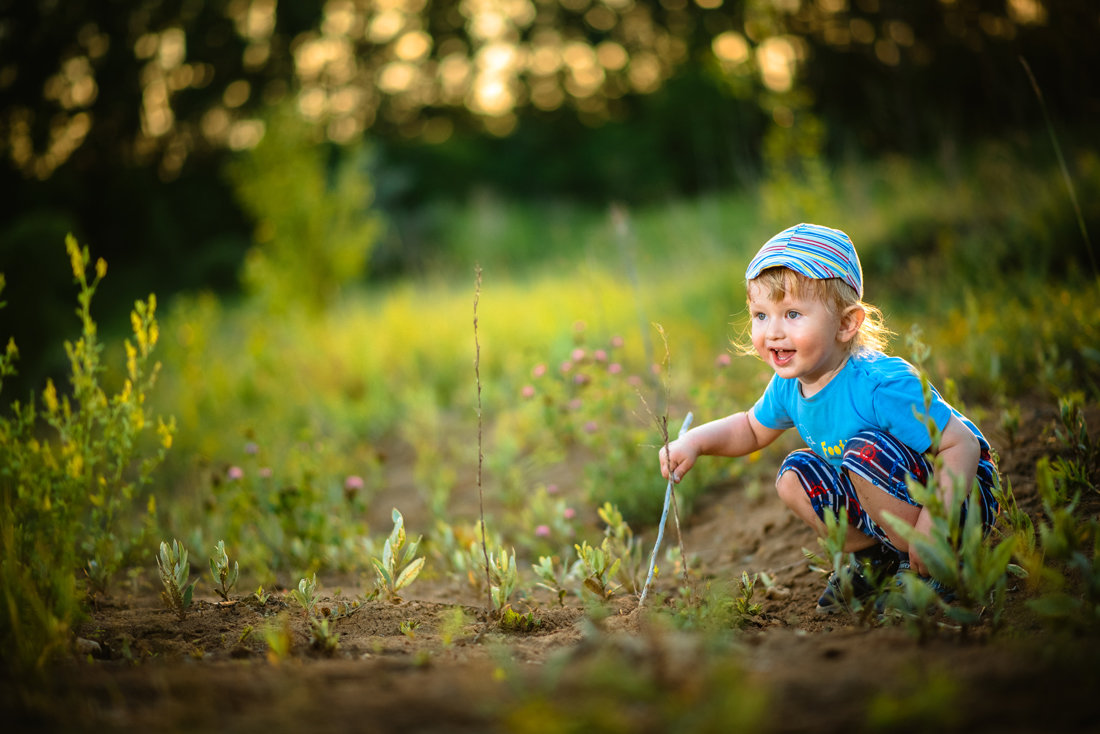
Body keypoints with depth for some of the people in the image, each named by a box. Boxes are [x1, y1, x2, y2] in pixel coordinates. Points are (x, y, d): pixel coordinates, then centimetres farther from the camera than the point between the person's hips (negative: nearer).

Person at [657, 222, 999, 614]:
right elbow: (753, 428, 14)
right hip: (891, 492, 8)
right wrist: (695, 440, -3)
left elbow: (963, 445, -31)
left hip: (958, 491, -8)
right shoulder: (789, 384, -7)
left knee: (867, 451, -31)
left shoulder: (882, 384, -32)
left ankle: (930, 572, -14)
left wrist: (933, 520, -42)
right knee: (795, 477, -2)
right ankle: (874, 558, 14)